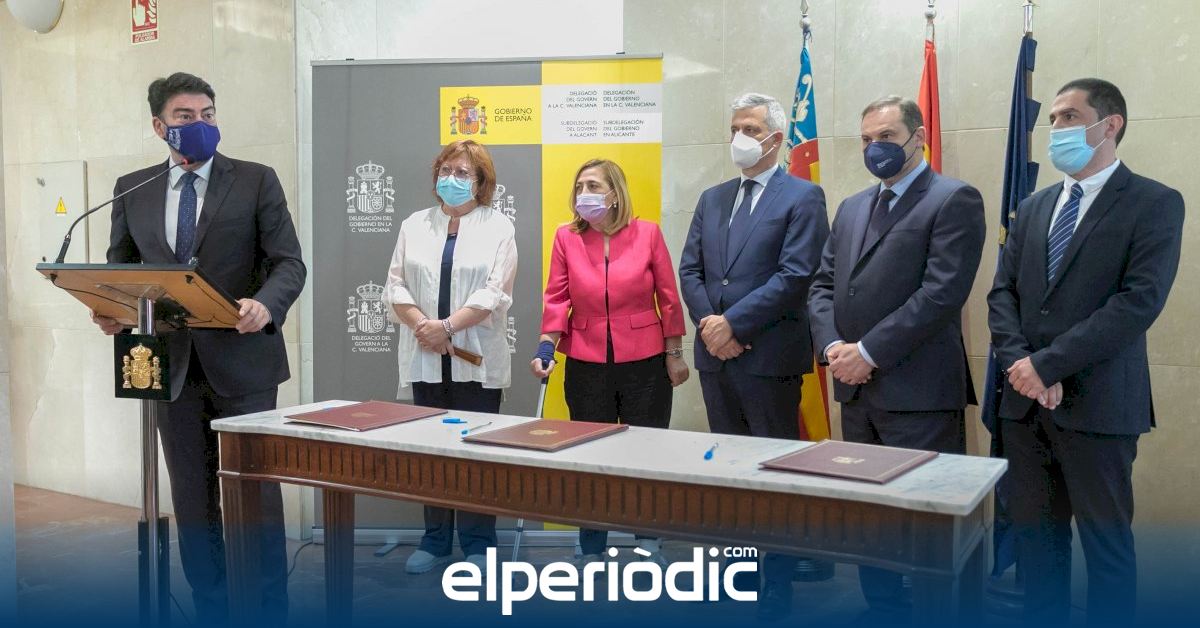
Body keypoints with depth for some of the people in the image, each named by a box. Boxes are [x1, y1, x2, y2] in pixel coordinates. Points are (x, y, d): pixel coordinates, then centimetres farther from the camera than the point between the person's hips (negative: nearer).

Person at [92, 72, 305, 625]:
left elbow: (289, 263, -5)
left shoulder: (256, 181, -1)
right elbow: (119, 267, 14)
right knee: (192, 498, 11)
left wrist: (265, 305, -25)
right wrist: (109, 309, -8)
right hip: (171, 362, 3)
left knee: (257, 493, 4)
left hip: (240, 358, -3)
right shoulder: (132, 189, 9)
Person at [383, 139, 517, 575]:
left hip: (476, 358, -3)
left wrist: (447, 326, -16)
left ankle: (477, 544, 13)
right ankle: (435, 541, 19)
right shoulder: (414, 225, 12)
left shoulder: (498, 227, 1)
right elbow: (396, 285, 4)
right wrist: (422, 326, -11)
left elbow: (493, 293, -9)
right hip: (425, 358, 3)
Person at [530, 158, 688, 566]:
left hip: (645, 364, -1)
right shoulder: (566, 238, -3)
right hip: (587, 365, 1)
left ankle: (649, 543, 28)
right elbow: (557, 297, -2)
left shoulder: (647, 234, -5)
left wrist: (675, 353, 0)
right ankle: (591, 550, 26)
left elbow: (668, 297, -1)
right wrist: (546, 345, -14)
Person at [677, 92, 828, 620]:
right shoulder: (712, 199, 15)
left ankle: (777, 591, 15)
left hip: (769, 357, -6)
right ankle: (737, 578, 27)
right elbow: (690, 269, 10)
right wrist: (708, 323, -7)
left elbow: (795, 275, -14)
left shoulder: (803, 197, -4)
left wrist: (734, 323, -17)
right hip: (715, 355, 6)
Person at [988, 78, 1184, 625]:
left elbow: (1139, 300, -15)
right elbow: (1003, 293, 9)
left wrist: (1048, 364, -18)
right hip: (1026, 403, 5)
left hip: (1096, 404, -5)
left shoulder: (1154, 203, -3)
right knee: (1035, 537, 12)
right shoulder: (1034, 207, 15)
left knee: (1106, 544, 5)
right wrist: (1021, 364, -9)